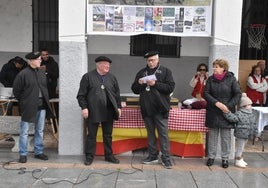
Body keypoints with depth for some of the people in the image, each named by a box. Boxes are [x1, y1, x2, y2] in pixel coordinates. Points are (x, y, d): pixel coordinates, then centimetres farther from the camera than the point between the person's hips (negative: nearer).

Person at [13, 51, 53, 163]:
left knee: (40, 131, 13)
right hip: (28, 107, -5)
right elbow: (16, 90, -3)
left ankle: (39, 152, 24)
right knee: (24, 132, 3)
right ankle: (23, 154, 14)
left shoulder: (42, 73, 8)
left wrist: (45, 100, 8)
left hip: (42, 106, 6)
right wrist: (23, 102, 2)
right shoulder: (23, 74, -9)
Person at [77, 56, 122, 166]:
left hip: (108, 112, 4)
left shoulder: (112, 78, 11)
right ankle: (89, 156, 17)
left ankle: (109, 155, 23)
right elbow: (81, 94, -3)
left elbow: (117, 94, 14)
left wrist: (118, 107, 9)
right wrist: (84, 107, -9)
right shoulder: (88, 77, -1)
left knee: (108, 135, 11)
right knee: (91, 135, 5)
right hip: (93, 112, -3)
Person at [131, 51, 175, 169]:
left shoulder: (165, 71, 1)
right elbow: (134, 90, 14)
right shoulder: (141, 73, 13)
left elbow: (170, 88, -9)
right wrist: (139, 83, -7)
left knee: (163, 134, -2)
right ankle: (153, 155, 22)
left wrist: (155, 84, -18)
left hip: (160, 108, -4)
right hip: (146, 109, 4)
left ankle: (166, 158, 4)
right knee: (150, 133, 12)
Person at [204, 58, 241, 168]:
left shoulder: (231, 79, -3)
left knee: (226, 136, 5)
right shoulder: (211, 79, 3)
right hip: (213, 113, 2)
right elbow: (206, 93, -3)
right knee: (212, 135, 9)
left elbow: (238, 95, -4)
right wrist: (216, 103, -16)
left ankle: (225, 158, 16)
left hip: (227, 113, -2)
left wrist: (228, 106, -14)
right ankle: (211, 156, 19)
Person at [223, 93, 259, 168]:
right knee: (240, 148, 3)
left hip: (247, 136, 8)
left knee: (242, 148, 20)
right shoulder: (239, 114, -17)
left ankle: (241, 160, 32)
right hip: (241, 135, -8)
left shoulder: (252, 114, 9)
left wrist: (256, 134, 17)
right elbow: (232, 118, -31)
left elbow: (254, 125, 15)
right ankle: (238, 161, 15)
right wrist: (227, 113, -45)